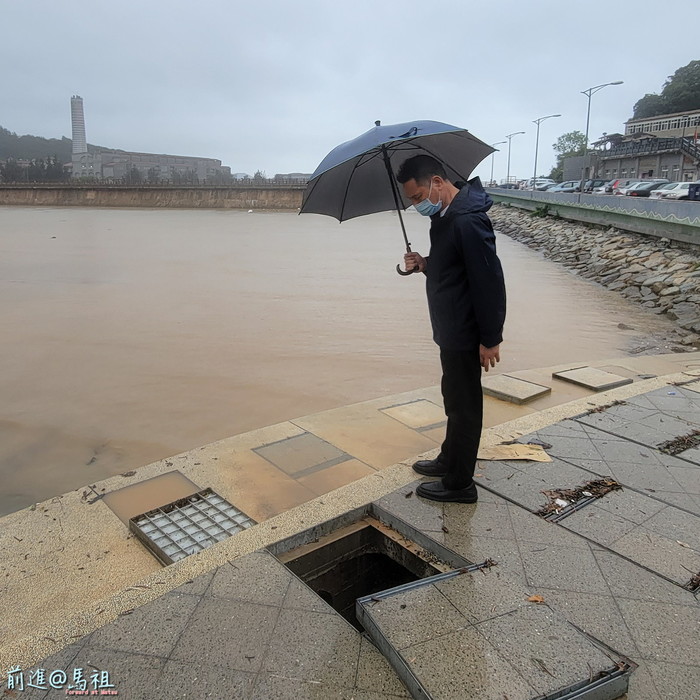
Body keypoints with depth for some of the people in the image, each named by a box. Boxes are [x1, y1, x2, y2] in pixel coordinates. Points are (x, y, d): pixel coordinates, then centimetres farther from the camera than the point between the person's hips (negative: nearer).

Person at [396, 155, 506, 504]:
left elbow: (490, 281, -24)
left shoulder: (468, 221, -24)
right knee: (455, 399, 22)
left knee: (464, 404, 3)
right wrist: (424, 264, 0)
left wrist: (490, 339, -20)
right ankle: (449, 460, 41)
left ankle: (459, 484, 18)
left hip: (464, 333, -10)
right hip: (452, 329, 10)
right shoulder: (444, 215, 8)